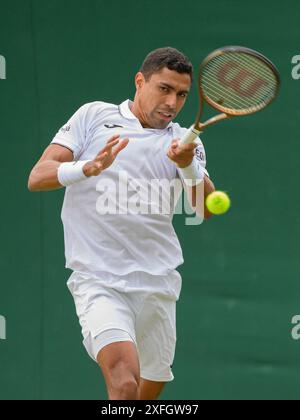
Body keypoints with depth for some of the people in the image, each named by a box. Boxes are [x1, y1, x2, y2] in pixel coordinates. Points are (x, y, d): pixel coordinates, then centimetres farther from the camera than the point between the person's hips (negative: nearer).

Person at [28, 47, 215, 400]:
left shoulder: (185, 142, 10)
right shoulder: (93, 116, 6)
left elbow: (206, 209, -6)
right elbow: (37, 178, -1)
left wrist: (188, 165, -27)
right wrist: (89, 168, -20)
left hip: (158, 287, 4)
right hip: (99, 280, -4)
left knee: (147, 395, 12)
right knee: (125, 384, -27)